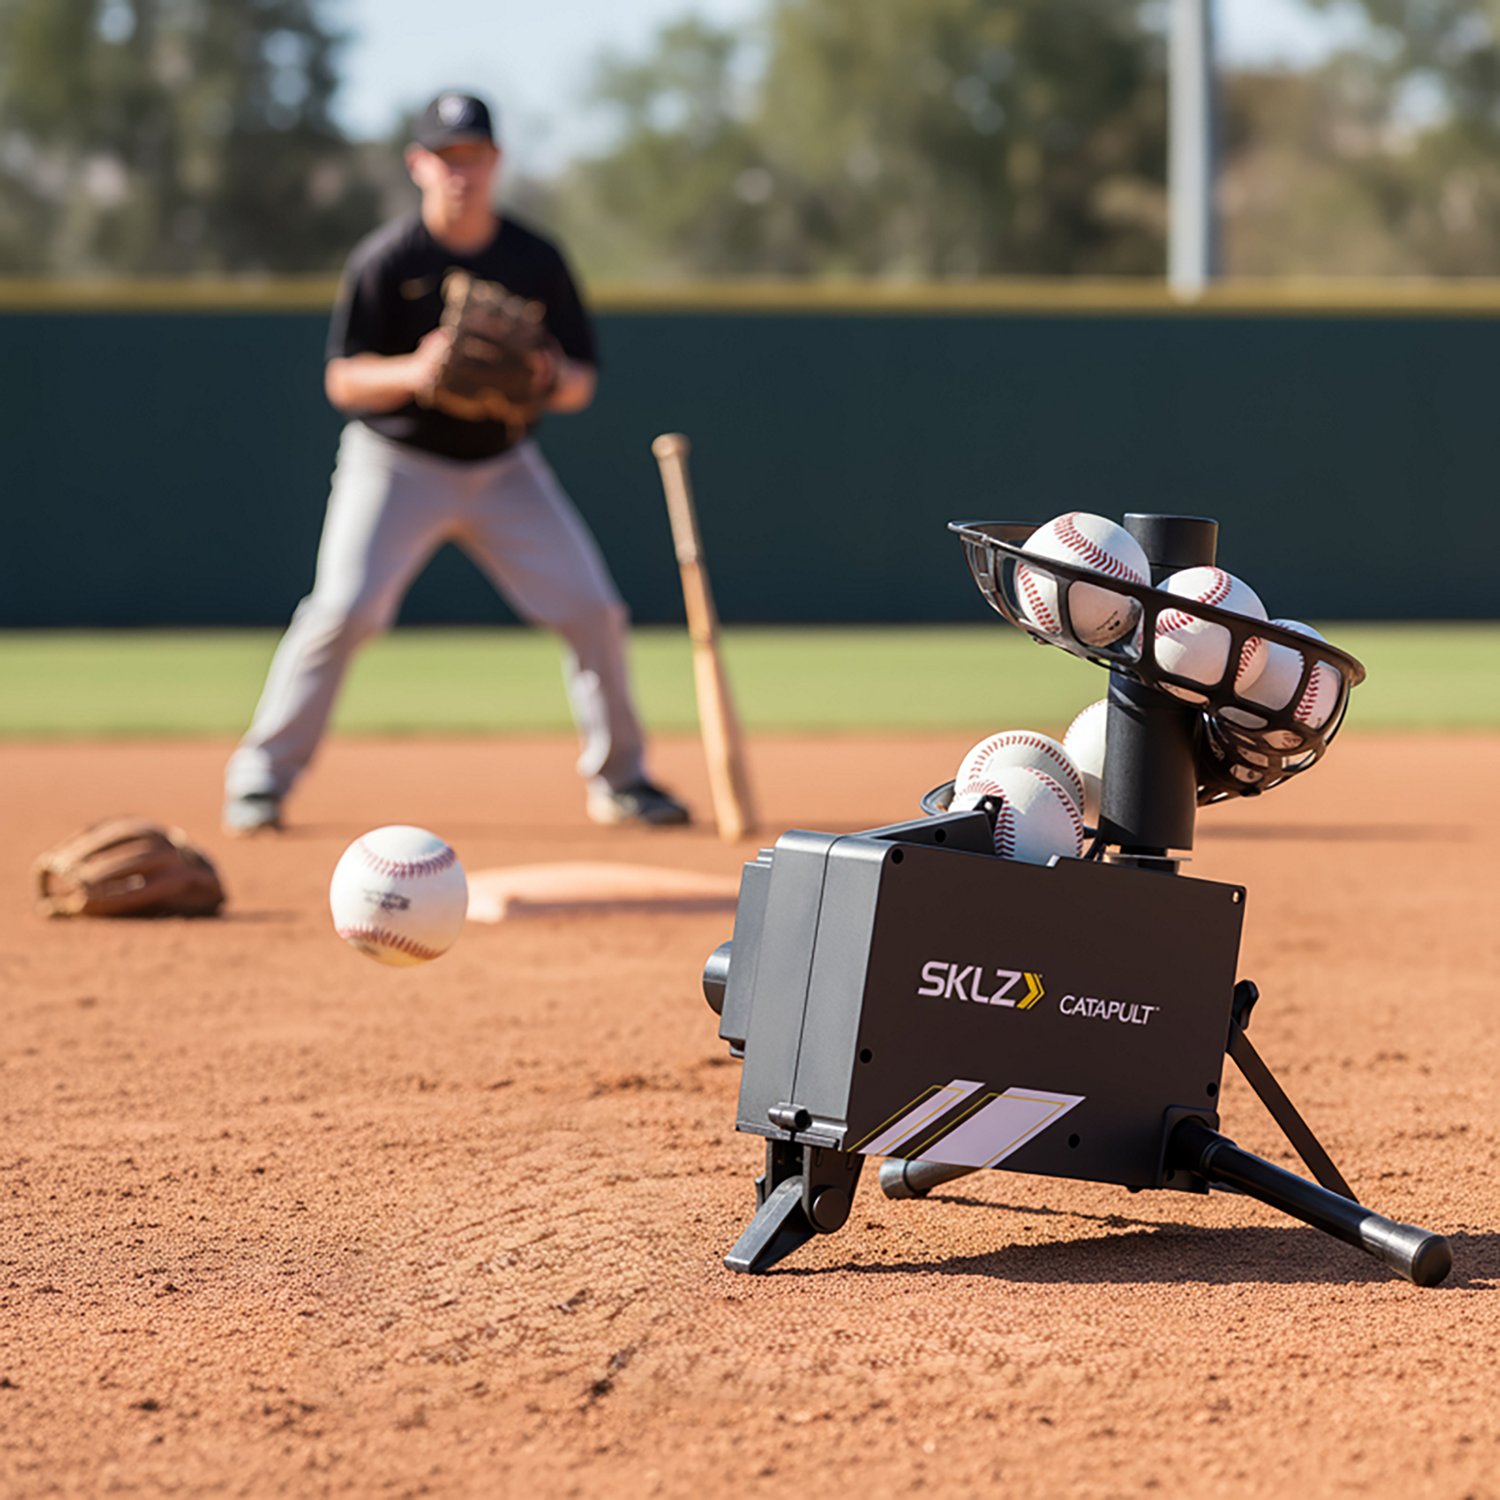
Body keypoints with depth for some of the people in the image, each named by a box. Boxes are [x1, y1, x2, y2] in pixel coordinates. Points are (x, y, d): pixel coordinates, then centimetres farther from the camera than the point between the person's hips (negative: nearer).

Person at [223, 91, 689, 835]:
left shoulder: (537, 260, -3)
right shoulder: (385, 259, -11)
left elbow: (580, 383, 1)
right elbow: (342, 380, -11)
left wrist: (549, 377, -23)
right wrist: (412, 371, -31)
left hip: (504, 466, 3)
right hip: (396, 463, -3)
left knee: (592, 608, -5)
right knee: (343, 608, -19)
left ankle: (618, 777, 14)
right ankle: (261, 777, -5)